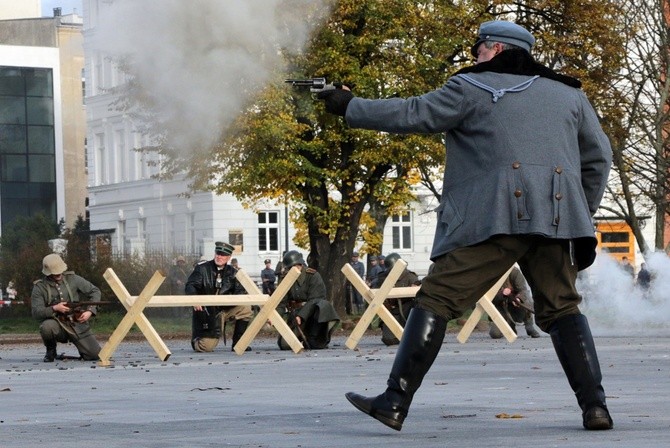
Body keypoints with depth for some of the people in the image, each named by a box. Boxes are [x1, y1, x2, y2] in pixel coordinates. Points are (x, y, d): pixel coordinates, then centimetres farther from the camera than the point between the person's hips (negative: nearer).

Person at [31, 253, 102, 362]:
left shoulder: (73, 279, -1)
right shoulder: (39, 287, -5)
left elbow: (95, 291, 5)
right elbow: (36, 312, -12)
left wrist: (90, 311, -10)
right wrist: (54, 308, -27)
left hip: (78, 324, 1)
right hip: (57, 325, -1)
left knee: (95, 355, -10)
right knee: (46, 327, -38)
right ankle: (51, 351, -5)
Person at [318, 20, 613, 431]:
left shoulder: (474, 88, 8)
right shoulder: (569, 94, 21)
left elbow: (411, 115, 5)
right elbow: (599, 157, 22)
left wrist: (349, 107, 16)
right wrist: (583, 216, 29)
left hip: (494, 218, -4)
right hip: (557, 219, 5)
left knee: (436, 301, -2)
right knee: (562, 309, 15)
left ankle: (395, 402, -9)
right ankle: (594, 406, 2)